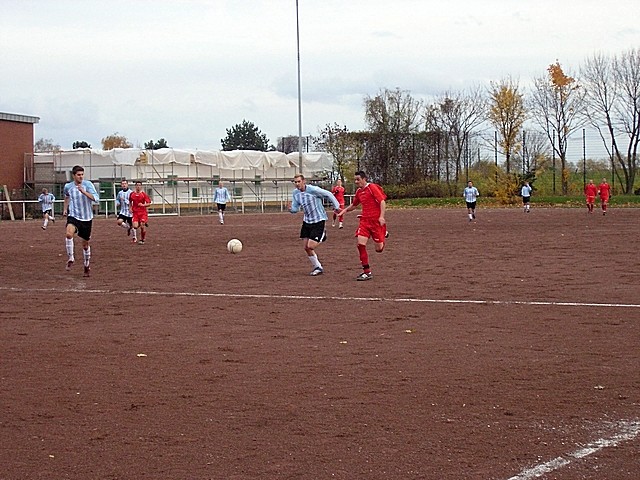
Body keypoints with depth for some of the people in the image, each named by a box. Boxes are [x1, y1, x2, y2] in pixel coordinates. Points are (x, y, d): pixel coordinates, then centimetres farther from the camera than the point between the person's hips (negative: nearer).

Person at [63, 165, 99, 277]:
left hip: (87, 218, 0)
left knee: (86, 244, 10)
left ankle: (87, 266, 32)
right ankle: (70, 259, -15)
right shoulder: (68, 187, 0)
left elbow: (96, 199, -21)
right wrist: (65, 209, 18)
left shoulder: (87, 184, -8)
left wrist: (83, 192, -30)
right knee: (68, 234, -30)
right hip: (73, 216, 0)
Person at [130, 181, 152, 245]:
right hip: (135, 212, 2)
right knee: (135, 226, -11)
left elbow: (149, 203, -5)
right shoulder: (132, 194, 4)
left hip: (143, 212, -2)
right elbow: (130, 201, 22)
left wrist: (143, 205, -22)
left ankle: (142, 240, 7)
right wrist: (130, 208, 7)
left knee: (142, 226, -9)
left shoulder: (144, 194, -5)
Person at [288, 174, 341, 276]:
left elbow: (329, 194, -10)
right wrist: (291, 209, -18)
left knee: (310, 246, -16)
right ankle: (317, 267, 21)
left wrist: (336, 207, -5)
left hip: (318, 221, -7)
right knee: (306, 247, 7)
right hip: (307, 221, 7)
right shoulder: (295, 193, 0)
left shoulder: (313, 190, -20)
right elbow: (295, 208, 6)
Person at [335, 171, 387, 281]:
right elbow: (354, 205, 29)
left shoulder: (372, 187, -10)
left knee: (379, 249, 1)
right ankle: (367, 272, -6)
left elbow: (382, 202, -15)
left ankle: (383, 235, 38)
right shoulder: (359, 192, 12)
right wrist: (345, 210, 13)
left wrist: (382, 216, -26)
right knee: (361, 243, -13)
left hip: (376, 220, -6)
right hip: (365, 220, 6)